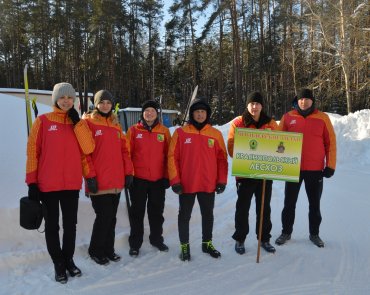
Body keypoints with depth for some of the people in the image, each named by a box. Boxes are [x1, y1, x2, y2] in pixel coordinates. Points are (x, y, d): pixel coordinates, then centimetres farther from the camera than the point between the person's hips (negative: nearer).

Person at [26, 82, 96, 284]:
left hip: (72, 184, 3)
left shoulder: (78, 123, 7)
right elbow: (32, 152, -3)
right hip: (47, 185, -3)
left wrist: (77, 121, -10)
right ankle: (58, 264, 23)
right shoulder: (43, 121, -2)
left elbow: (87, 149, -6)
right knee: (52, 226, 8)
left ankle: (69, 260, 29)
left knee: (70, 225, 12)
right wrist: (31, 182, -6)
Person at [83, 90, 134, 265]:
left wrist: (128, 172, 9)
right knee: (104, 216, -2)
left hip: (116, 181, 6)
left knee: (111, 217, 13)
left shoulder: (116, 125, 15)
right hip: (99, 182, -6)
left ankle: (108, 249, 27)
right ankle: (95, 251, 17)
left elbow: (124, 150, 15)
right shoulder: (88, 123, -3)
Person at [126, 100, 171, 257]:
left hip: (158, 179, 1)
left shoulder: (164, 131, 3)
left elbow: (168, 155, 4)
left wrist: (167, 176, 1)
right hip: (138, 179, -1)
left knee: (157, 211, 14)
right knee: (137, 212, 8)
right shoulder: (134, 130, 0)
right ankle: (135, 243, 19)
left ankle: (157, 238, 31)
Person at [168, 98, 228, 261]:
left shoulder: (215, 134, 2)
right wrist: (175, 180, -9)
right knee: (184, 215, 9)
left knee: (208, 215, 16)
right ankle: (184, 245, 25)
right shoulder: (181, 133, -3)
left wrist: (222, 180, 0)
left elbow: (222, 158, 5)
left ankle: (207, 243, 34)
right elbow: (172, 157, -4)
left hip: (209, 184, 2)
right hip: (186, 184, -2)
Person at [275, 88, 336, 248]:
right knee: (289, 203, 10)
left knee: (314, 204, 12)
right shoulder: (288, 117, 0)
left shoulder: (323, 118, -1)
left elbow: (330, 142, 1)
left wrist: (330, 165, -3)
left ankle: (314, 234, 28)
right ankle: (286, 232, 25)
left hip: (315, 169, 0)